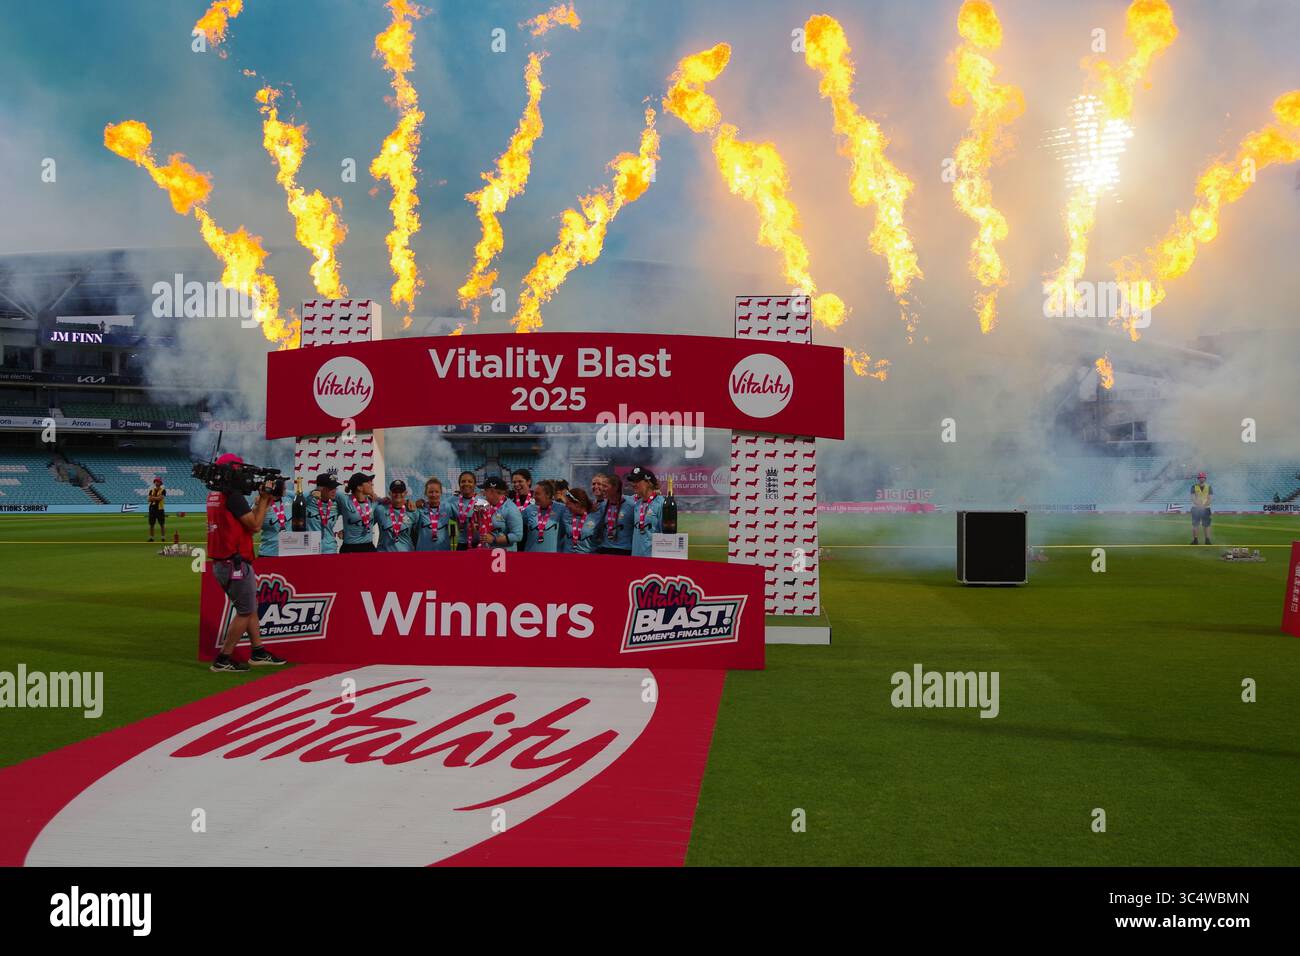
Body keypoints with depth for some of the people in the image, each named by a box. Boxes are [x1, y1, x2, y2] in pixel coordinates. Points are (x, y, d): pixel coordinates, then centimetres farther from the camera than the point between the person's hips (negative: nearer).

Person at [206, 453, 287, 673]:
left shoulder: (214, 495, 13)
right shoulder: (233, 496, -16)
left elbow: (247, 517, 15)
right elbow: (254, 524, -13)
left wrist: (262, 500, 12)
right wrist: (264, 499, -4)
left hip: (221, 563, 10)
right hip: (236, 563, -10)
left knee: (251, 608, 19)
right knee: (245, 611, -1)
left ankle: (258, 652, 25)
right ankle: (222, 660, 0)